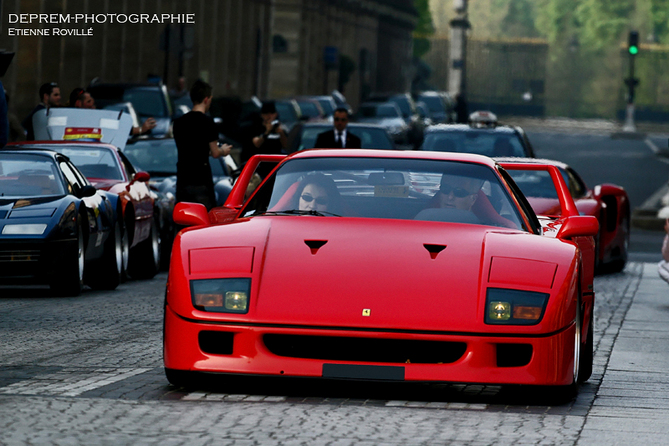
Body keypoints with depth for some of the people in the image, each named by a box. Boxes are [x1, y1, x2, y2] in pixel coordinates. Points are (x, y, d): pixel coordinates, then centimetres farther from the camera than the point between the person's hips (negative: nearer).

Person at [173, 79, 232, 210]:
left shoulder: (179, 122, 9)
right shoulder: (206, 122, -10)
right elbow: (215, 153, -9)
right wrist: (223, 151, 15)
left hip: (182, 180, 6)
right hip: (201, 181, -6)